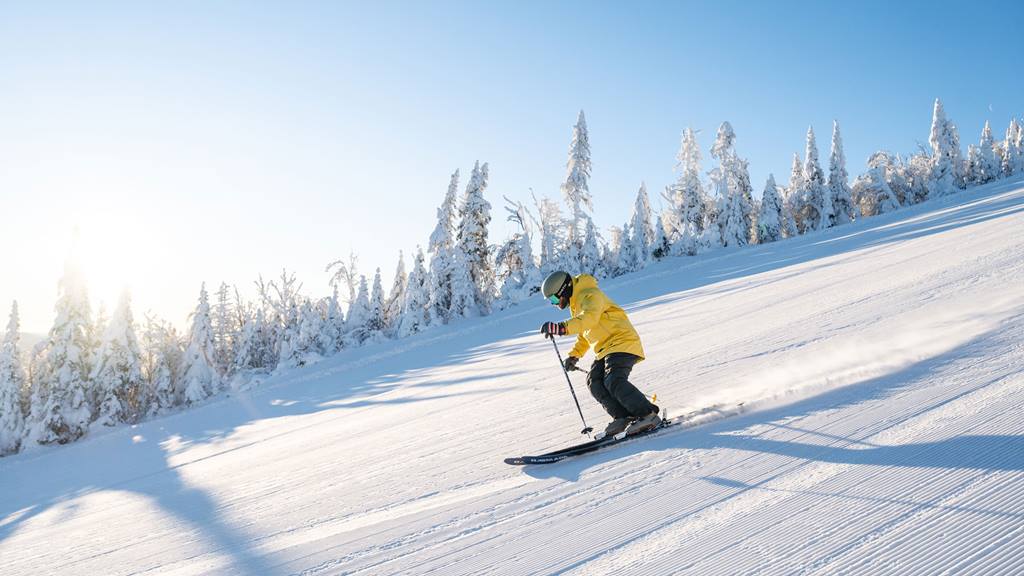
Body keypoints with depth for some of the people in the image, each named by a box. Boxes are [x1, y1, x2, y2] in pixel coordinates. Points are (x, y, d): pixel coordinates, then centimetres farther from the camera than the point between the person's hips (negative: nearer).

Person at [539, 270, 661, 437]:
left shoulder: (590, 295, -11)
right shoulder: (576, 304, 21)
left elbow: (589, 319, -32)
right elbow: (584, 333, 30)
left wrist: (562, 327, -42)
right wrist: (574, 355, 19)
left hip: (622, 341, -10)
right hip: (605, 349, 10)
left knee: (614, 382, -24)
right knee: (594, 382, -8)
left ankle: (648, 415, -21)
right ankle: (624, 417, -11)